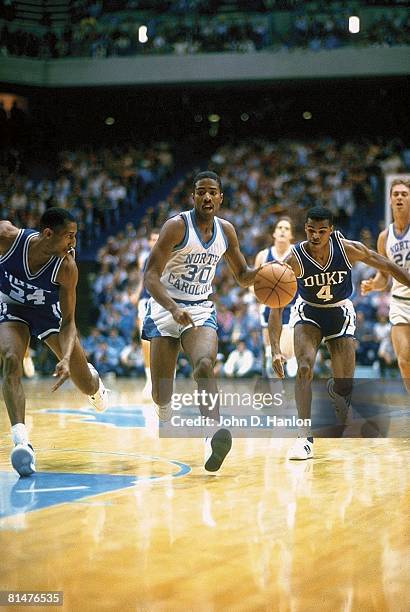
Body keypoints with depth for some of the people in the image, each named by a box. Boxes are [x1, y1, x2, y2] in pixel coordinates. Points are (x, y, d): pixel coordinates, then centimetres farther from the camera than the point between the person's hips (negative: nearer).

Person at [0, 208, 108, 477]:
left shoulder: (66, 268, -29)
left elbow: (68, 321, -22)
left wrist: (66, 359, -36)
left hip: (49, 311, 0)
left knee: (88, 387, 3)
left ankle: (93, 380, 44)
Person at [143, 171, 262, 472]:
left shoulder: (226, 231, 3)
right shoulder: (177, 226, -13)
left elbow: (242, 275, 16)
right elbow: (151, 276, -18)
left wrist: (259, 273, -9)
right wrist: (173, 309, -34)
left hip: (201, 309, 2)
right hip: (166, 307, -2)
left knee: (205, 365, -30)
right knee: (161, 396, -3)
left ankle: (213, 439, -45)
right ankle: (168, 426, 33)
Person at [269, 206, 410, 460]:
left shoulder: (349, 249, -23)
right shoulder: (295, 260, -26)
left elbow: (389, 267, -8)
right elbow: (276, 306, -26)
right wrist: (276, 349, -36)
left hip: (340, 312, 1)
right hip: (309, 312, -1)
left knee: (345, 386, 0)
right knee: (304, 366, -27)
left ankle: (334, 389, 41)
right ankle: (305, 437, -23)